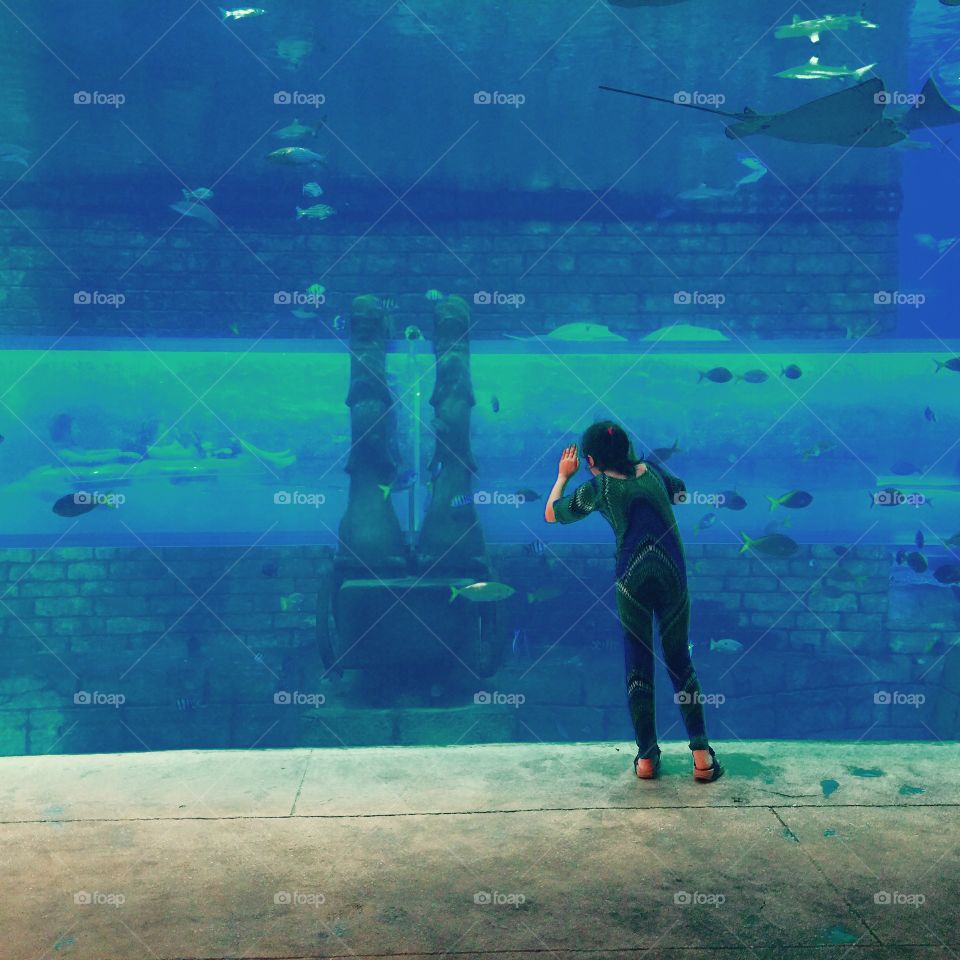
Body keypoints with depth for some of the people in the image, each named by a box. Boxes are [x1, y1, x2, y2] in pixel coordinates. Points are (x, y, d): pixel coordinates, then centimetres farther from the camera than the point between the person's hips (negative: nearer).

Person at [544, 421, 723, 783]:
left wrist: (563, 475, 24)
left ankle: (646, 757, 10)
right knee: (679, 661, 12)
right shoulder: (652, 471, 9)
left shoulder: (598, 488, 0)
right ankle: (701, 753, 5)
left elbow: (550, 514, 10)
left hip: (632, 580, -3)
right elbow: (681, 491, 31)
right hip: (673, 576, 3)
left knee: (638, 667, 8)